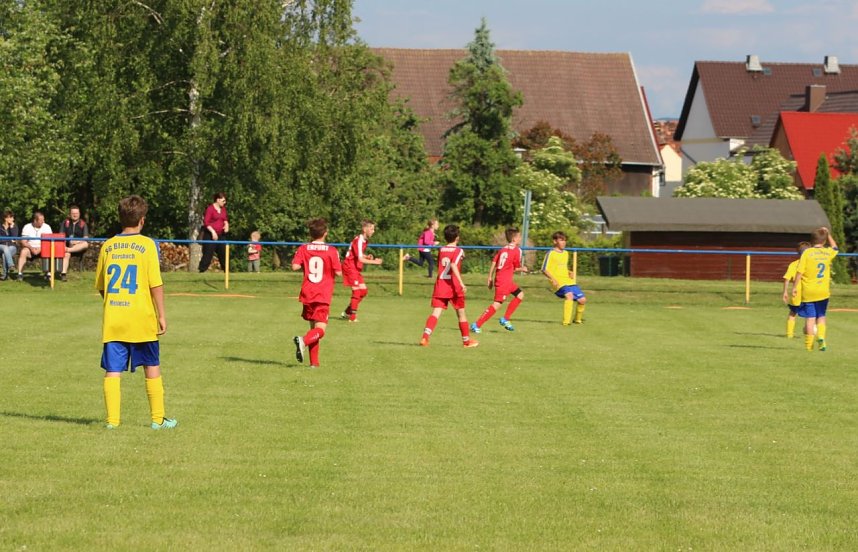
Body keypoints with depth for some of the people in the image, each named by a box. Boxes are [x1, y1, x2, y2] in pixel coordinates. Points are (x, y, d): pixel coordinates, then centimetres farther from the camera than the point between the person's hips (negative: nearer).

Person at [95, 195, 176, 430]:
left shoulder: (108, 246, 6)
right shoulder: (147, 245, -6)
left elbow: (100, 286, 12)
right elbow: (156, 284, -10)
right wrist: (161, 314, -4)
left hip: (112, 319, 3)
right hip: (142, 318, -2)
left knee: (113, 370, 4)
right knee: (152, 368, 11)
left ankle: (112, 419, -2)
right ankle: (158, 418, 15)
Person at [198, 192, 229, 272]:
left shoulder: (223, 209, 11)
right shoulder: (210, 209, -10)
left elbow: (225, 219, 23)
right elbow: (206, 222, -13)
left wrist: (226, 225, 1)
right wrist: (213, 232, -20)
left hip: (221, 235, 7)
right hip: (210, 235, -7)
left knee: (223, 254, 10)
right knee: (208, 254, -8)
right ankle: (202, 270, -4)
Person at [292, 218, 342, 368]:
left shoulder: (303, 249, 1)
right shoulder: (331, 251, -6)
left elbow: (295, 266, -10)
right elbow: (338, 272, -7)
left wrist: (305, 265, 10)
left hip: (307, 294, 4)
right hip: (323, 296, -4)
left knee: (313, 327, 16)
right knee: (320, 330, -5)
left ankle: (314, 362, 12)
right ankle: (303, 341, -36)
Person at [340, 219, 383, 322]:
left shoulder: (365, 240, 11)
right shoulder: (359, 240, -20)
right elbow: (360, 259, -25)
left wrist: (367, 257, 2)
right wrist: (374, 261, -19)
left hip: (356, 269, 10)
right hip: (350, 267, -10)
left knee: (363, 290, 9)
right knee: (357, 290, -11)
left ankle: (347, 313, 18)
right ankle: (352, 317, -3)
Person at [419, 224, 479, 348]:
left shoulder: (441, 250, 11)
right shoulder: (458, 251, -5)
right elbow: (453, 265, -21)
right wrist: (461, 282, -26)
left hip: (440, 284, 4)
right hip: (453, 286, -4)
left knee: (436, 313, -5)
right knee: (461, 313, 12)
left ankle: (425, 337, -25)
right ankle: (466, 340, 23)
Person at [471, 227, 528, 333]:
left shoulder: (502, 249, 14)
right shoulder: (517, 250, -7)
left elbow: (493, 263, 6)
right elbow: (515, 269, -3)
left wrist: (490, 278, 8)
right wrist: (522, 269, 17)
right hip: (504, 281, -9)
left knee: (520, 295, 19)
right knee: (497, 304, -11)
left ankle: (505, 319, 17)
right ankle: (477, 325, -14)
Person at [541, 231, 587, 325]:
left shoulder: (566, 253, 18)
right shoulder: (551, 254, -4)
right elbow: (544, 270, -6)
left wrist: (570, 272, 9)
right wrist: (553, 279, -21)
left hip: (569, 281, 8)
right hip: (559, 282, -8)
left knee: (582, 300, 3)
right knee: (569, 295, -33)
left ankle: (578, 319, 28)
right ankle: (566, 321, -33)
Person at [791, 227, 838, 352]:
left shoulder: (807, 252, -8)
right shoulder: (828, 253, 2)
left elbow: (800, 271, -10)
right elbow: (834, 247, 28)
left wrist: (794, 287, -3)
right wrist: (828, 234, 35)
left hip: (808, 291, -3)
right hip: (823, 292, 3)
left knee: (810, 318, 2)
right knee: (821, 316, 17)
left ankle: (809, 345, 2)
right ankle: (821, 336, -5)